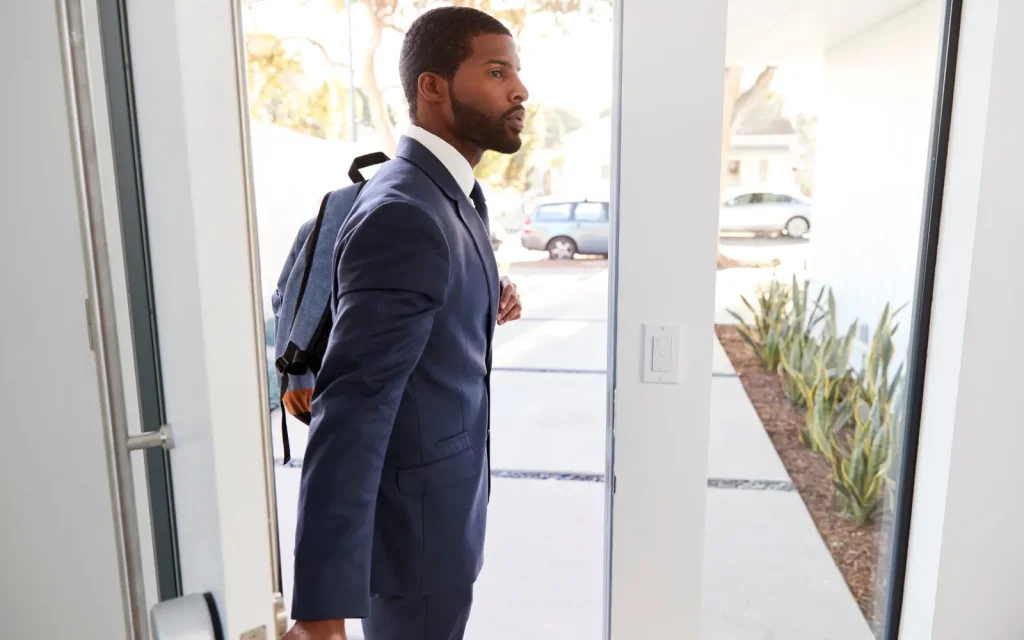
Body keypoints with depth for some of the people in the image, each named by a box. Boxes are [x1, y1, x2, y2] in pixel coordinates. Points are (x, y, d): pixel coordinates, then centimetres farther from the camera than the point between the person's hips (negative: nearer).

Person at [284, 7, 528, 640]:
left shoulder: (446, 193, 5)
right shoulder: (404, 215, -26)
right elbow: (350, 414, -31)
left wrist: (483, 314, -3)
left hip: (444, 502, 9)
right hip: (415, 520, -9)